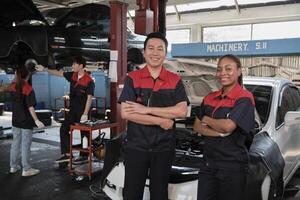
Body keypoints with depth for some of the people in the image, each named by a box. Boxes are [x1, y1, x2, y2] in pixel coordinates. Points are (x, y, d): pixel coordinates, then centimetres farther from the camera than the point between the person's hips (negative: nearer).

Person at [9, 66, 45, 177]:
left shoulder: (12, 86, 0)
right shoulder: (28, 89, -18)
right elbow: (30, 107, -20)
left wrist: (17, 75, 23)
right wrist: (36, 120, -18)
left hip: (16, 120, 7)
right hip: (26, 121, -7)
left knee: (15, 143, 16)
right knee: (25, 145, 0)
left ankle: (14, 166, 26)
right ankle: (26, 169, 8)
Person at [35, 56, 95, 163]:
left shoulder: (89, 81, -17)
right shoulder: (72, 75, 4)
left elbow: (89, 98, -20)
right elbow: (59, 73, 16)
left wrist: (85, 114, -23)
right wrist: (45, 69, 13)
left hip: (82, 111, -8)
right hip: (73, 110, 8)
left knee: (84, 132, 2)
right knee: (64, 129, 6)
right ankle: (66, 154, 11)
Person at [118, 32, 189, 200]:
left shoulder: (175, 80, 2)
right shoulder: (132, 78, -2)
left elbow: (182, 111, -10)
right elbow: (126, 113, -12)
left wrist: (146, 109, -16)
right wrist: (161, 121, -16)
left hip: (164, 148, 1)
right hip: (136, 147, -1)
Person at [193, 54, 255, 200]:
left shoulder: (244, 98, -9)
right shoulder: (209, 98, 10)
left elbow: (228, 126, -21)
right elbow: (197, 126, 6)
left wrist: (206, 120, -3)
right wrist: (220, 133, -11)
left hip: (232, 166, -5)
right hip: (208, 163, 5)